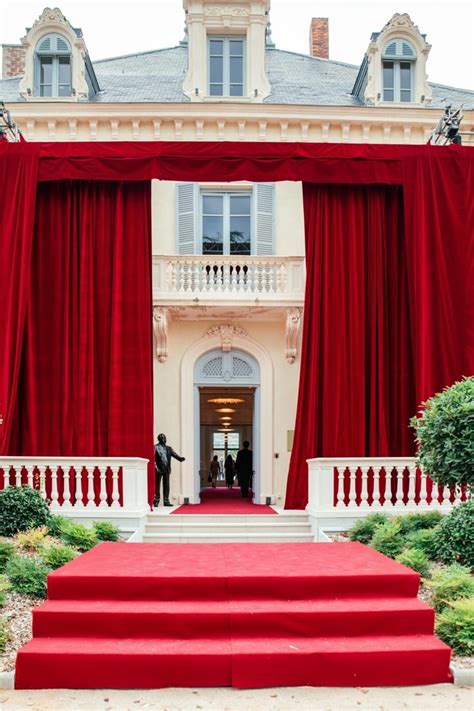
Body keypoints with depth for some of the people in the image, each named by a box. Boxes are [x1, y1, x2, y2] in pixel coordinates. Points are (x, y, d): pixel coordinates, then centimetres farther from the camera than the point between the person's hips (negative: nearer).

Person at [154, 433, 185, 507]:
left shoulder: (168, 448, 13)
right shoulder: (156, 447, -2)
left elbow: (174, 454, 1)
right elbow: (153, 458, -10)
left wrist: (180, 458, -18)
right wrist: (155, 467, -21)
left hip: (167, 470, 5)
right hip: (159, 469, -5)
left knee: (166, 486, 7)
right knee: (157, 486, 0)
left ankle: (166, 501, 12)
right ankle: (156, 501, 5)